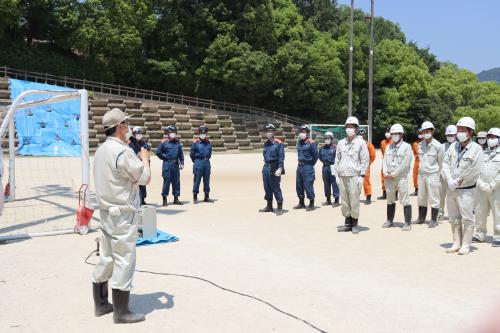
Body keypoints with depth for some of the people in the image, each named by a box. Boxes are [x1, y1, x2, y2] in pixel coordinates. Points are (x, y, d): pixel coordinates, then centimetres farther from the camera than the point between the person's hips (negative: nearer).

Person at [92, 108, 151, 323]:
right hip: (123, 214, -9)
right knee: (124, 260, -1)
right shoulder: (123, 152, -19)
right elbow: (144, 178, -14)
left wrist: (137, 159, 12)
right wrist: (144, 158, 2)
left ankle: (101, 304, 27)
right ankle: (121, 312, 6)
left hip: (106, 211, 9)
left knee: (106, 258, 16)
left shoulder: (101, 150, 9)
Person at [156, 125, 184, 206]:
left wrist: (182, 163, 5)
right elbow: (158, 152, -1)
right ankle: (164, 199, 5)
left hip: (176, 164, 4)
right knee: (167, 181, -3)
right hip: (167, 164, -4)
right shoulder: (164, 142, -4)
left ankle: (176, 198, 16)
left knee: (176, 181, 7)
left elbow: (181, 154, 11)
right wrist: (164, 158, 5)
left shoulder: (178, 142, 8)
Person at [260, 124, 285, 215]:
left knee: (276, 188, -4)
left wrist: (280, 169, -20)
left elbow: (281, 157, -12)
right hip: (266, 167, 7)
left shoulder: (279, 143, -9)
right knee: (267, 188, 12)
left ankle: (280, 208, 3)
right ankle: (269, 206, 24)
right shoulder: (266, 143, 11)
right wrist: (266, 166, 14)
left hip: (274, 168, -7)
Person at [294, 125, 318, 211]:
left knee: (308, 185, -6)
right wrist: (301, 162, 16)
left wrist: (311, 164, 2)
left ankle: (311, 204, 2)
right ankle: (301, 203, 23)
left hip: (308, 166, -8)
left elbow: (315, 155, -8)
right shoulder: (299, 143, 11)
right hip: (300, 165, 8)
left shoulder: (311, 143, -11)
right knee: (299, 185, 11)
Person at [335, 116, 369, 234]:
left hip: (354, 176, -4)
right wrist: (337, 175, 9)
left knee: (354, 201, -5)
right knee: (344, 201, 5)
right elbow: (337, 160, 17)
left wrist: (361, 176, -7)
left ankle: (354, 224, 5)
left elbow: (365, 160, -1)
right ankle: (347, 223, 15)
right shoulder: (341, 143, 14)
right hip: (342, 176, 4)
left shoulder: (360, 143, 1)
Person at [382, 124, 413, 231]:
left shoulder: (406, 147, -5)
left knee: (405, 201, -5)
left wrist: (393, 174, -12)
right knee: (390, 200, 15)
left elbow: (405, 164, -11)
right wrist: (386, 173, -4)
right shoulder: (389, 147, 14)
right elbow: (385, 161, 13)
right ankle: (389, 221, 26)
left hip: (401, 177, -6)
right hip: (389, 178, 6)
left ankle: (407, 223, 1)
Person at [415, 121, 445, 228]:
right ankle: (421, 218, 24)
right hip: (421, 174, 5)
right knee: (421, 198, 12)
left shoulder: (437, 146, -9)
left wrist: (438, 174, 2)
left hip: (433, 175, -5)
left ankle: (434, 220, 9)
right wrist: (421, 169, 13)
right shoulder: (420, 145, 6)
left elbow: (441, 162, -2)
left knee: (433, 199, 0)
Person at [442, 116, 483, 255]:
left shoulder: (476, 149, -9)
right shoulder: (453, 146, 7)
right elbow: (445, 163, 5)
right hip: (451, 189, 6)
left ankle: (465, 245, 8)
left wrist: (459, 181, -14)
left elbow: (475, 170, -16)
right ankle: (456, 244, 22)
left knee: (467, 218, -1)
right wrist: (450, 180, -9)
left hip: (466, 190, -6)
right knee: (454, 218, 13)